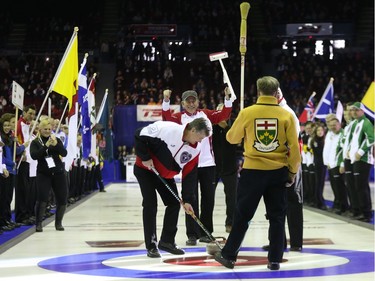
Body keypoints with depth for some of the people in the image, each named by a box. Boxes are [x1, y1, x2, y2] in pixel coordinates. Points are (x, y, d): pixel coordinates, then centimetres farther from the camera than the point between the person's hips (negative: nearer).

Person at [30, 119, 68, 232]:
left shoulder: (57, 140, 6)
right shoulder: (35, 142, 0)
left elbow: (64, 153, -6)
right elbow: (34, 155, -16)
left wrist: (56, 144, -24)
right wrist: (46, 146, -25)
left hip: (58, 173, 3)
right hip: (43, 174, -3)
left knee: (62, 199, 4)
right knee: (42, 199, -11)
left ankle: (58, 223, 21)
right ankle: (38, 223, 2)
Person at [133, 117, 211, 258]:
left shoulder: (196, 148, -12)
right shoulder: (167, 129, -32)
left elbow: (189, 175, -7)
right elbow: (140, 135, -24)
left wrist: (187, 200, -10)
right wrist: (145, 157, -22)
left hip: (166, 174, 7)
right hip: (145, 168, -7)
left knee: (174, 204, 3)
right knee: (151, 205, -11)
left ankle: (167, 241, 17)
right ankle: (151, 246, -3)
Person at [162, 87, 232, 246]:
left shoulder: (206, 114, 10)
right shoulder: (180, 117, 2)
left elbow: (223, 115, 3)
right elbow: (167, 118, -16)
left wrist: (227, 99, -10)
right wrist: (166, 101, -31)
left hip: (208, 163, 3)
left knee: (208, 200, 8)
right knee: (191, 200, 0)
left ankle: (205, 232, 20)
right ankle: (192, 234, 5)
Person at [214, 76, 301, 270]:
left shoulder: (247, 113, -5)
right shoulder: (286, 115, -4)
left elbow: (232, 138, 9)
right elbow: (294, 147, -4)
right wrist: (293, 171, 8)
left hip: (252, 172, 0)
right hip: (278, 173, 1)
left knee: (242, 215, 9)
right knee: (277, 217, 10)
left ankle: (229, 255, 15)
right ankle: (275, 260, 10)